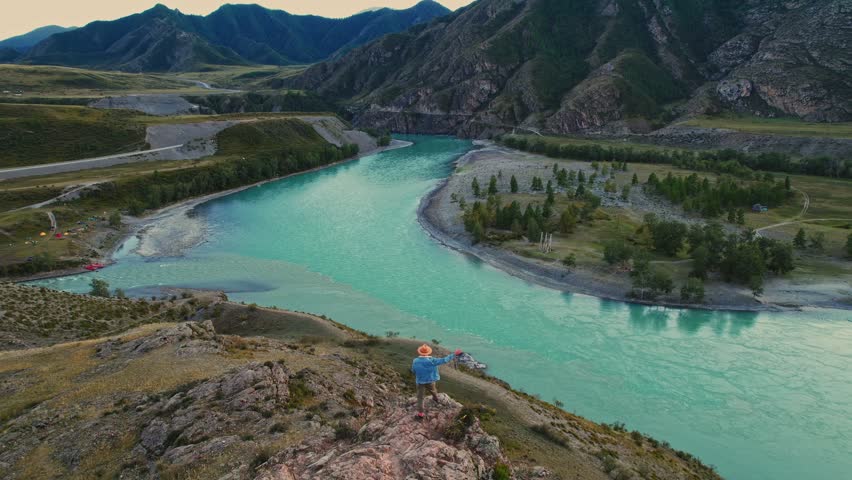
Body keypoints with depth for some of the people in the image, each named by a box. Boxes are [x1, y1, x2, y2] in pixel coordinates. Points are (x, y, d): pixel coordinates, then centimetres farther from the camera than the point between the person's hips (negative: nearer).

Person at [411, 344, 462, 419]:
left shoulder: (415, 361, -17)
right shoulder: (432, 361, -26)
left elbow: (413, 371, -1)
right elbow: (444, 360, -22)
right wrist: (454, 354, -15)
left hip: (420, 382, 0)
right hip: (430, 381, 0)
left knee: (420, 397, 10)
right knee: (433, 391, 30)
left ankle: (420, 413, 7)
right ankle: (436, 399, 59)